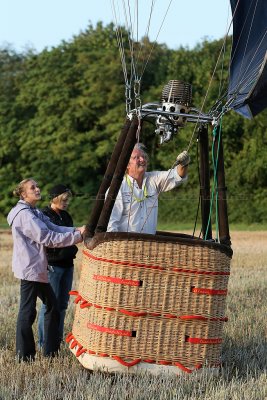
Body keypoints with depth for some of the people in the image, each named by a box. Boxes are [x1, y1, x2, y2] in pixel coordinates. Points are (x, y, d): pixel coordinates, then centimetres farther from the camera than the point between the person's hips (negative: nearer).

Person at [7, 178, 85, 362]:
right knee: (28, 312, -4)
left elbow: (54, 228, 7)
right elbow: (47, 238, -20)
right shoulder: (24, 214, -16)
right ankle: (25, 356, 4)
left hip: (37, 269, 11)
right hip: (29, 269, -11)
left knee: (52, 305, 14)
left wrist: (76, 230, -9)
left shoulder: (36, 213, 16)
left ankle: (51, 352, 22)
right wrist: (77, 236, -18)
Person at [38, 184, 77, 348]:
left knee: (62, 304, 11)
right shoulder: (44, 215, -9)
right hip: (52, 265, -8)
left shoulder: (65, 215, 15)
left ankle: (58, 339, 20)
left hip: (67, 264, 8)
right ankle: (45, 343, 1)